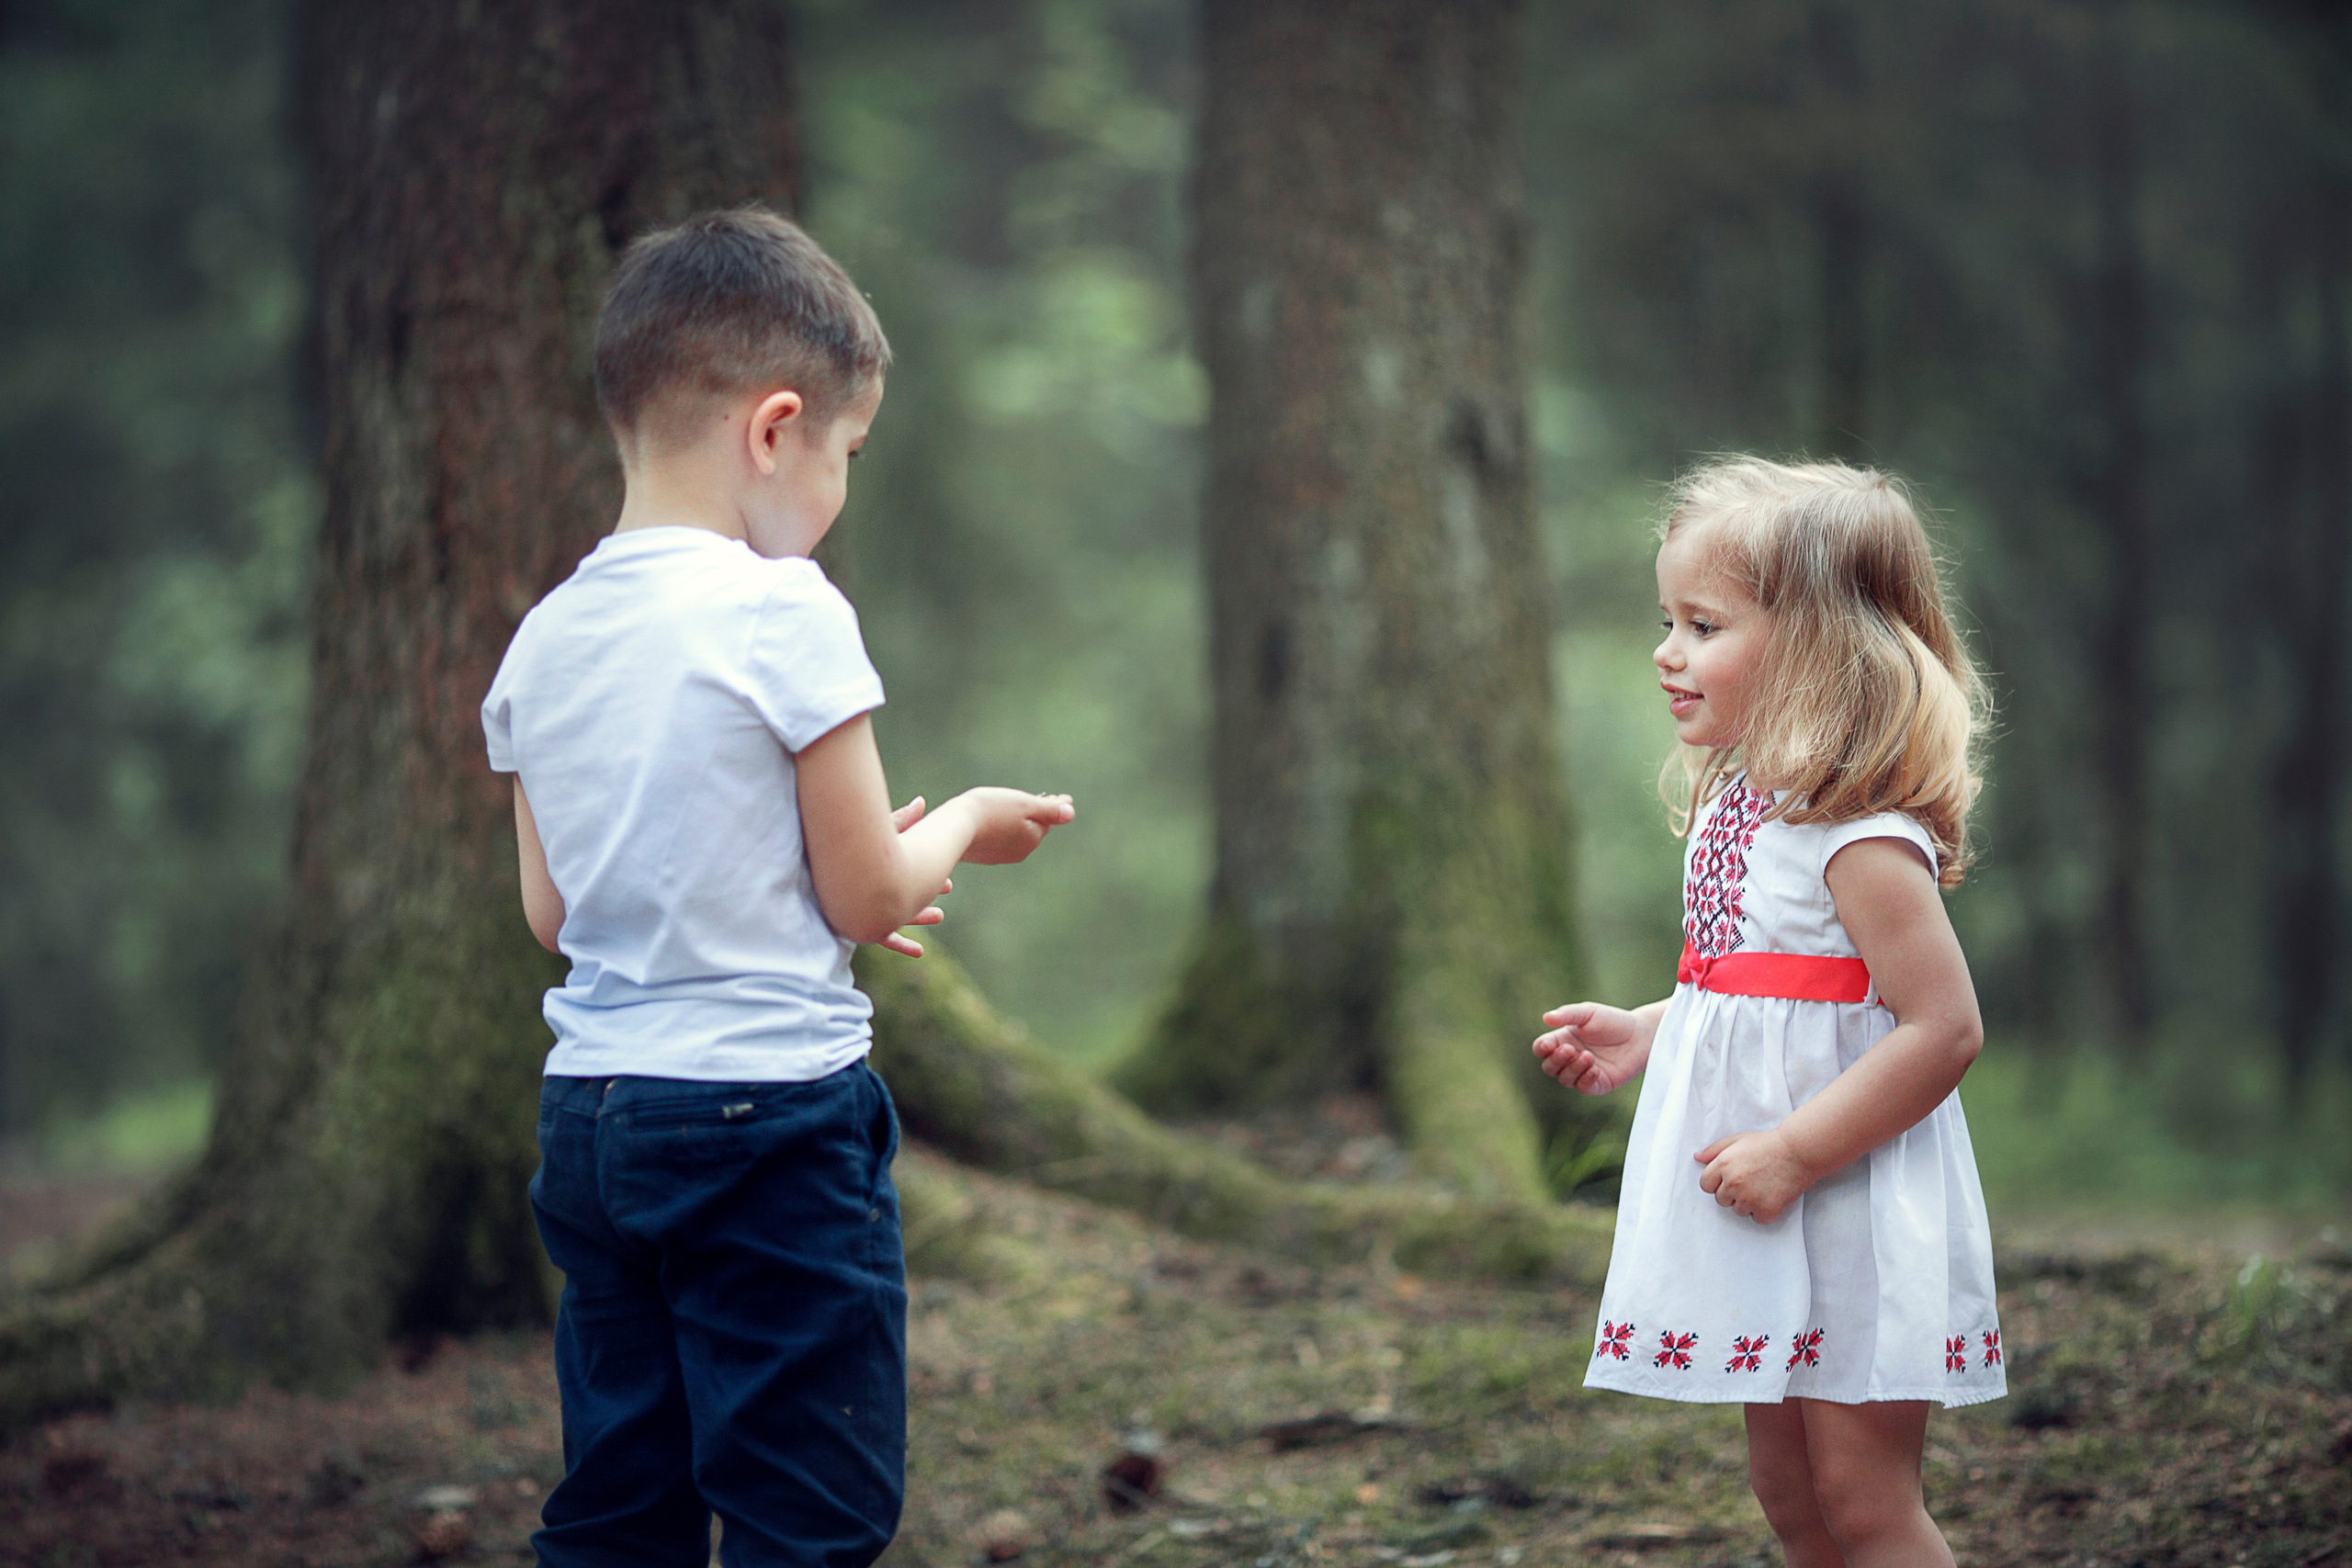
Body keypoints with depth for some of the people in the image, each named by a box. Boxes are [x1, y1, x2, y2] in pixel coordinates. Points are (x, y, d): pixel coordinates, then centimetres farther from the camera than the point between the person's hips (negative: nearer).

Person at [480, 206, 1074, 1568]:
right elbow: (868, 901, -10)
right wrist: (963, 827, 11)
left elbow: (553, 909, 12)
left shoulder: (544, 640, 5)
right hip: (769, 1114, -6)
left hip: (592, 1110, 7)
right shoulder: (783, 613, -13)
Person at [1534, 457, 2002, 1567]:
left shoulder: (1865, 839, -20)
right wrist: (1646, 1035, 9)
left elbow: (1943, 1026, -25)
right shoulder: (1736, 805, 8)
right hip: (1763, 1224, 9)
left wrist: (1795, 1153, -24)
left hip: (1853, 1217, -9)